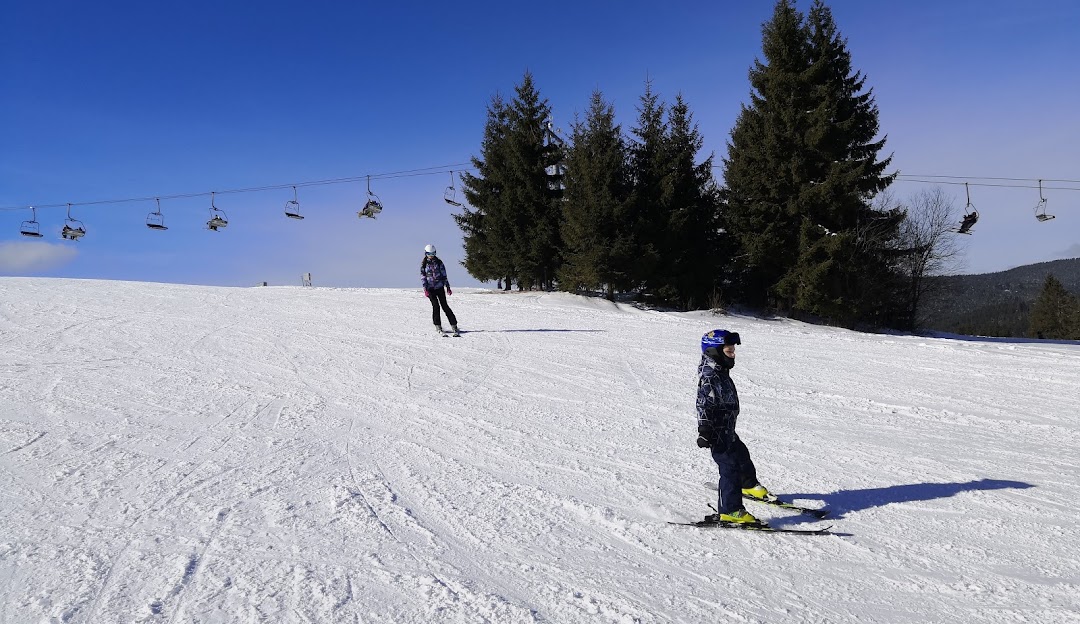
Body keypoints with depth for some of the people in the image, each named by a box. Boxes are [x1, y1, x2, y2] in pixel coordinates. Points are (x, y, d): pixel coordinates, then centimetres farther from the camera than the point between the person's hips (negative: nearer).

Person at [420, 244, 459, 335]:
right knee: (435, 306, -10)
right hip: (430, 288, 0)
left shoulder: (439, 262, 6)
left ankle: (453, 325, -3)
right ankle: (438, 326, 0)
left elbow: (444, 275, 6)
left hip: (439, 287, 0)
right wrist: (425, 289, -7)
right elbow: (423, 277, 3)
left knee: (444, 305, -6)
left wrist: (447, 287, 2)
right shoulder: (423, 264, 6)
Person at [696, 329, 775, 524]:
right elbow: (704, 405, -28)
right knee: (730, 468, -10)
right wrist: (704, 431, -32)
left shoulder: (720, 372, 12)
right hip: (717, 434, -11)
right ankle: (729, 511, -5)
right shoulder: (709, 377, -22)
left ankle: (749, 486, 52)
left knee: (742, 456, 27)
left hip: (728, 430, 11)